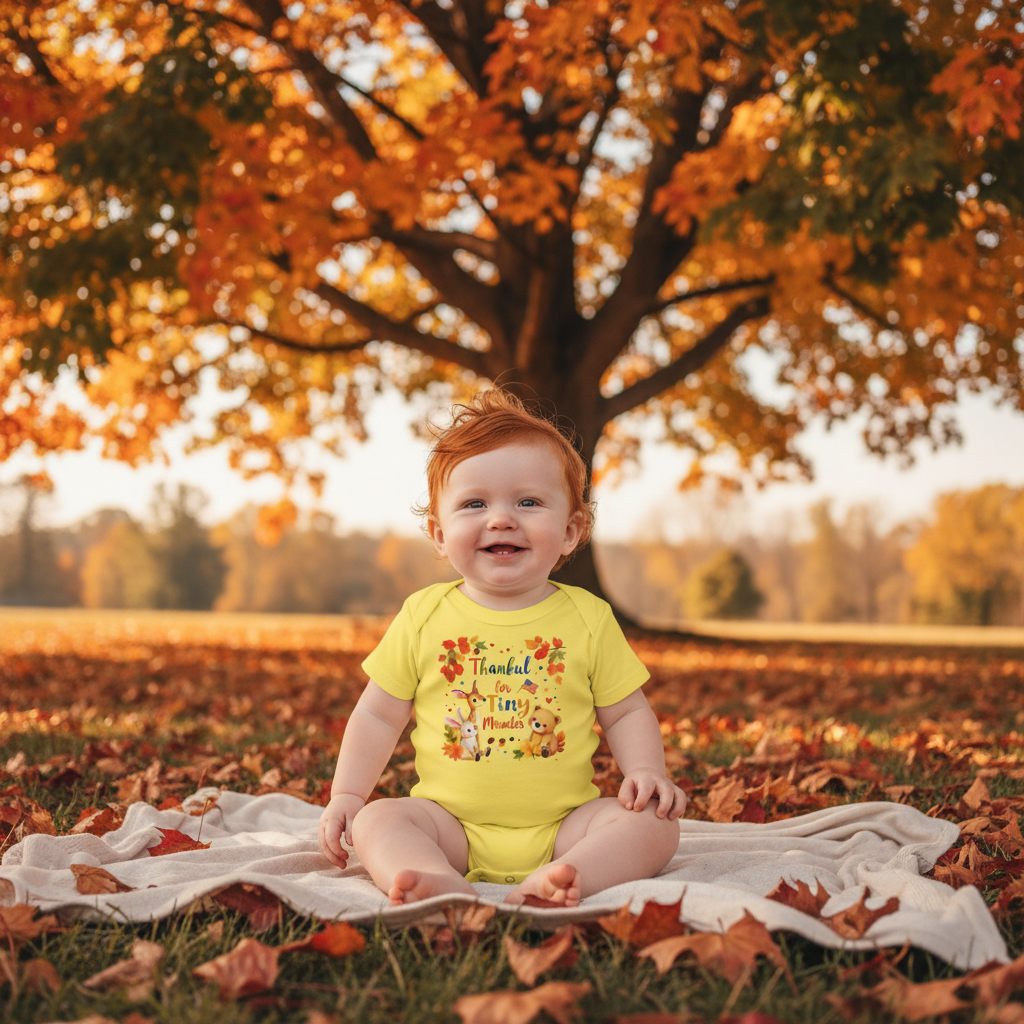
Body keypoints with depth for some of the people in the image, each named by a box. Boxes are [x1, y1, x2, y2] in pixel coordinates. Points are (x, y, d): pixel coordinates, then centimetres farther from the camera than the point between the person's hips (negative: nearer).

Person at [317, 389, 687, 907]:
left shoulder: (589, 617, 3)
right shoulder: (424, 616, 3)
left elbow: (626, 714, 8)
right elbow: (378, 716, 9)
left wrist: (647, 771, -10)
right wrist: (346, 796, -1)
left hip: (561, 823, 0)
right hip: (452, 822, 0)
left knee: (654, 821, -22)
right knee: (376, 820, -23)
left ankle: (552, 883, -43)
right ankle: (446, 887, -48)